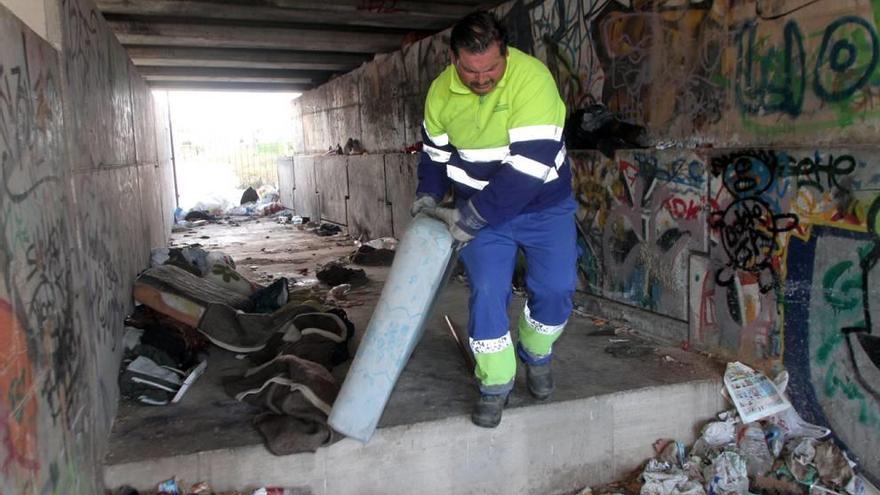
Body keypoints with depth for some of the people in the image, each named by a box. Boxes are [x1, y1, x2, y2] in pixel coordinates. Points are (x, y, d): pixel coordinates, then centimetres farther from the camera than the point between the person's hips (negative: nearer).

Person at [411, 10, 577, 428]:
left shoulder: (532, 79, -26)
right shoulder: (441, 92, -9)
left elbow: (529, 165, -31)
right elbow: (435, 150, 10)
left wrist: (471, 217, -28)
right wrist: (429, 194, -4)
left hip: (542, 205, -2)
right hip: (480, 211, 2)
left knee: (555, 290, -5)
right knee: (487, 294, -7)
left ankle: (536, 355, 26)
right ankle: (495, 385, 12)